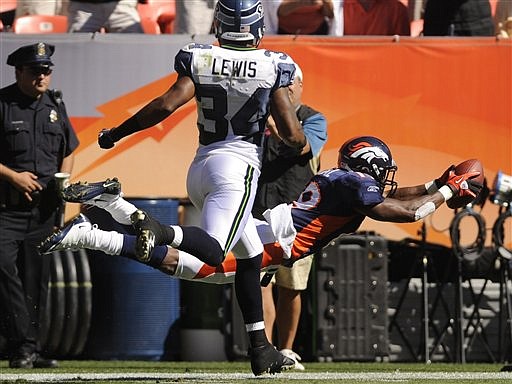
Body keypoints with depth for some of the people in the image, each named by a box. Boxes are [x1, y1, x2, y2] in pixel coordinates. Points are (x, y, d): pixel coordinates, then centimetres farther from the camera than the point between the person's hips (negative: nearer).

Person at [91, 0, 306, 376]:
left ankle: (260, 348, 17)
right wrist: (304, 143, 20)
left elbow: (166, 104, -7)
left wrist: (116, 134, 3)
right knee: (212, 251, -21)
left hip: (201, 166, 6)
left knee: (251, 255, 16)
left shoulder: (199, 60, 5)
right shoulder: (271, 67, -2)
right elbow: (292, 134, -4)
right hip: (239, 164, -6)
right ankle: (161, 232, -51)